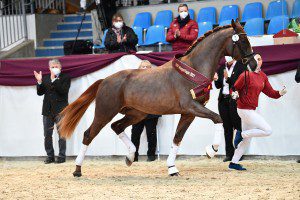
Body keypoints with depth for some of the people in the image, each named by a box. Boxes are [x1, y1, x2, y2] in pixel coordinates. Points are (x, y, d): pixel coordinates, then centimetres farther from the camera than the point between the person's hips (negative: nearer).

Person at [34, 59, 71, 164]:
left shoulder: (65, 77, 1)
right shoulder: (45, 78, 14)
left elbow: (64, 90, -15)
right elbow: (40, 92, 8)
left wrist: (54, 80, -20)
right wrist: (40, 82, -7)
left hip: (60, 110, -4)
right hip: (47, 111, 5)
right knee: (47, 135, 5)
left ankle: (62, 156, 3)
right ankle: (50, 156, 13)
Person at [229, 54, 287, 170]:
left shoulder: (263, 76, 9)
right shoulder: (246, 75, -14)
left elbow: (270, 92, 9)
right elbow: (235, 88, -10)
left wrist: (280, 93, -9)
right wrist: (235, 94, -31)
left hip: (251, 110, 9)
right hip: (245, 110, -9)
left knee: (247, 140, 15)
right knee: (267, 131, -13)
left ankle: (233, 164, 23)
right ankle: (241, 135, -1)